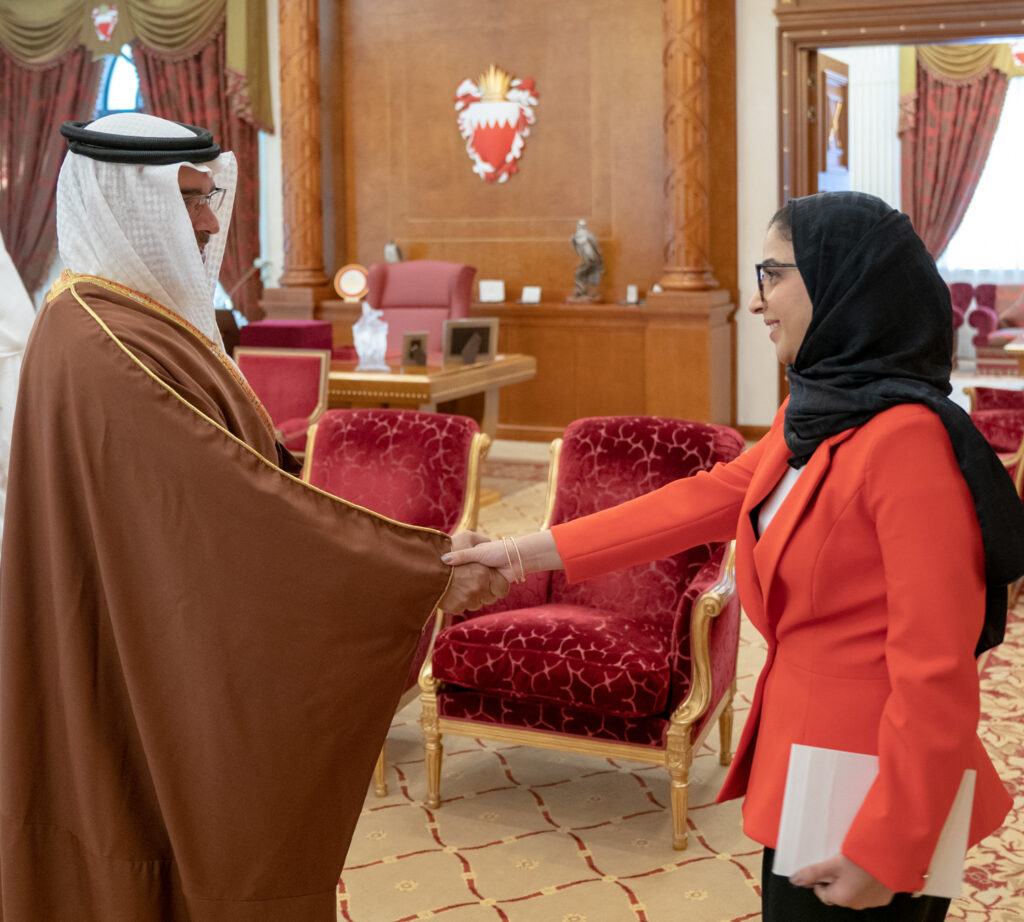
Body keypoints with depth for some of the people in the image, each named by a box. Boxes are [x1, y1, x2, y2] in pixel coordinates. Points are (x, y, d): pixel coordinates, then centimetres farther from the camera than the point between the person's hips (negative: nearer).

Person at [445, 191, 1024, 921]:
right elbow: (703, 501, 12)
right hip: (802, 760, 8)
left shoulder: (908, 438, -22)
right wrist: (529, 554, 12)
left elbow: (934, 669, -23)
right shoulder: (814, 417, 6)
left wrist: (885, 852, -20)